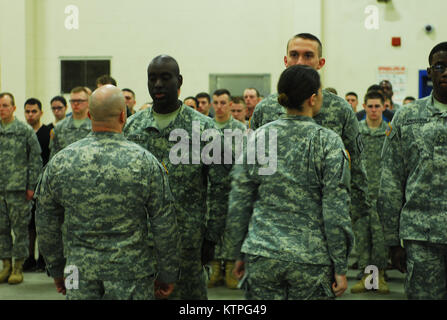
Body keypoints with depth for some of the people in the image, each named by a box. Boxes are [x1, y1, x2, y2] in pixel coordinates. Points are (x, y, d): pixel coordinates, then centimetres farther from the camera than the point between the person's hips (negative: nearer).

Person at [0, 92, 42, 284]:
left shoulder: (26, 131, -1)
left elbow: (36, 160, -1)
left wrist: (31, 186, -6)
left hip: (18, 189, -4)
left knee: (20, 229, 1)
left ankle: (18, 267, 9)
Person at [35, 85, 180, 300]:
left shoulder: (60, 162, -1)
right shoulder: (145, 162, -9)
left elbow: (46, 224, 7)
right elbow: (165, 226, -5)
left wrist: (56, 269, 19)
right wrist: (167, 274, 6)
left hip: (80, 272, 2)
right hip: (131, 274, -2)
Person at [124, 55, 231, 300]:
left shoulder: (203, 128, -3)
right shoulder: (133, 126, 9)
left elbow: (219, 186, -2)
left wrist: (211, 238, -6)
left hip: (187, 240, -3)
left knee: (187, 292, 4)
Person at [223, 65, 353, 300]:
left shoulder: (259, 138, 3)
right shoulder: (328, 142, -7)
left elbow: (239, 203, 5)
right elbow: (335, 210, -9)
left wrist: (239, 253, 15)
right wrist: (340, 267, -3)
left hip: (261, 255, 3)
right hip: (312, 259, -3)